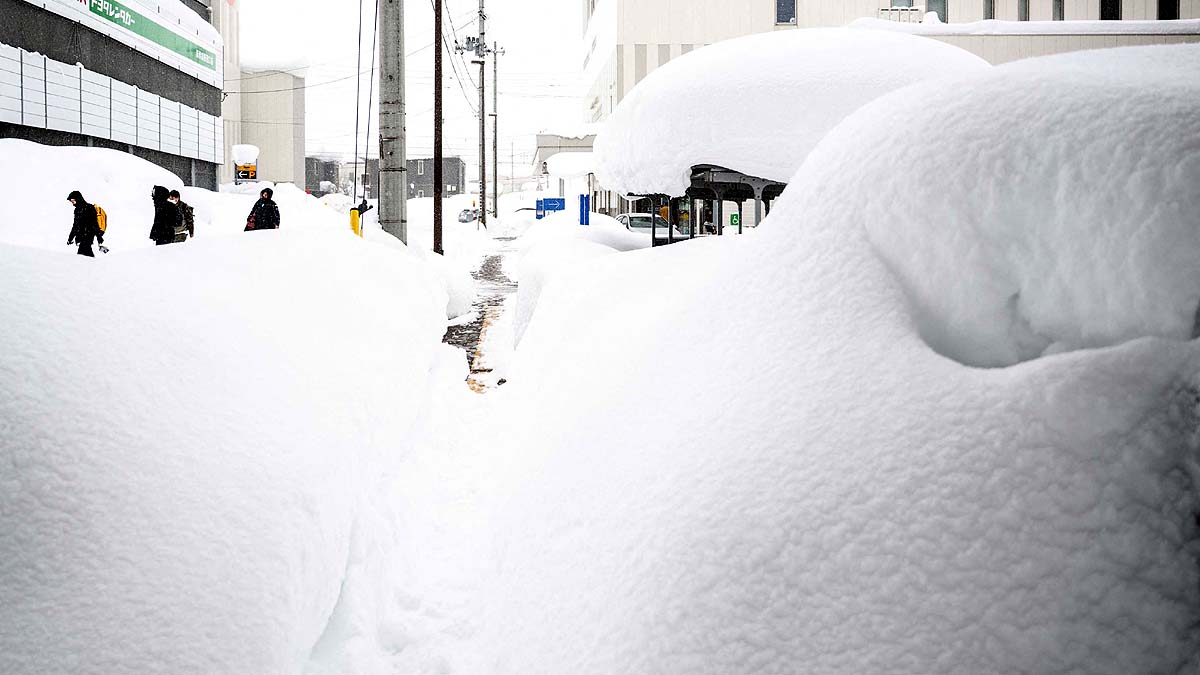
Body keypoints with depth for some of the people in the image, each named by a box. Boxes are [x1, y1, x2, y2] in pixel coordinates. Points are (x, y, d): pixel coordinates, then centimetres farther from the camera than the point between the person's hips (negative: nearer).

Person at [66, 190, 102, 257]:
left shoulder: (88, 208, -10)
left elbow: (94, 223, -15)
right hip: (82, 237, 8)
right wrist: (71, 238, 29)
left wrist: (99, 237, -19)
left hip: (88, 236, -8)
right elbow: (75, 225, 26)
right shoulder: (77, 210, 16)